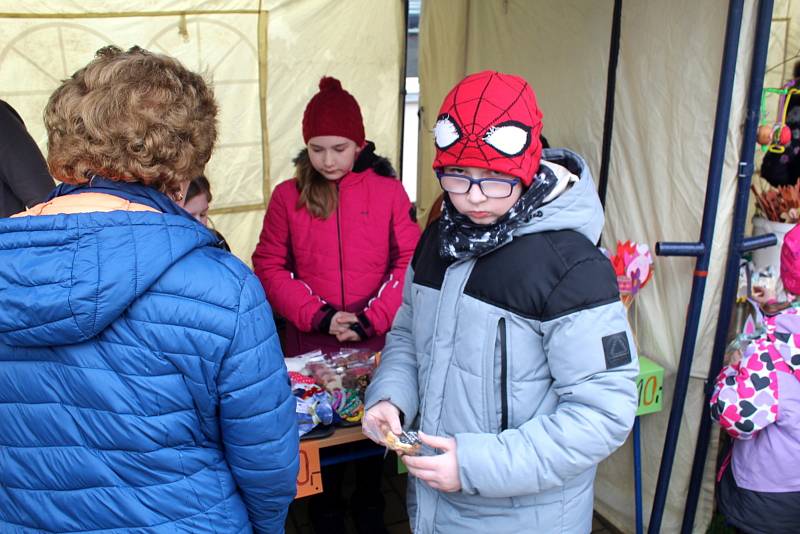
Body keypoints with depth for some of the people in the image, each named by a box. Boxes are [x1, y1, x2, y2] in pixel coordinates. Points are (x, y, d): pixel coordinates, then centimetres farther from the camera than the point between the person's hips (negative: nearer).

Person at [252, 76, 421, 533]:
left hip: (377, 341, 0)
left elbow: (411, 263, -5)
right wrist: (318, 316, -13)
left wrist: (371, 319, -14)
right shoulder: (288, 196, -2)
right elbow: (270, 267, -3)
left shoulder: (388, 190, -4)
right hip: (312, 340, 1)